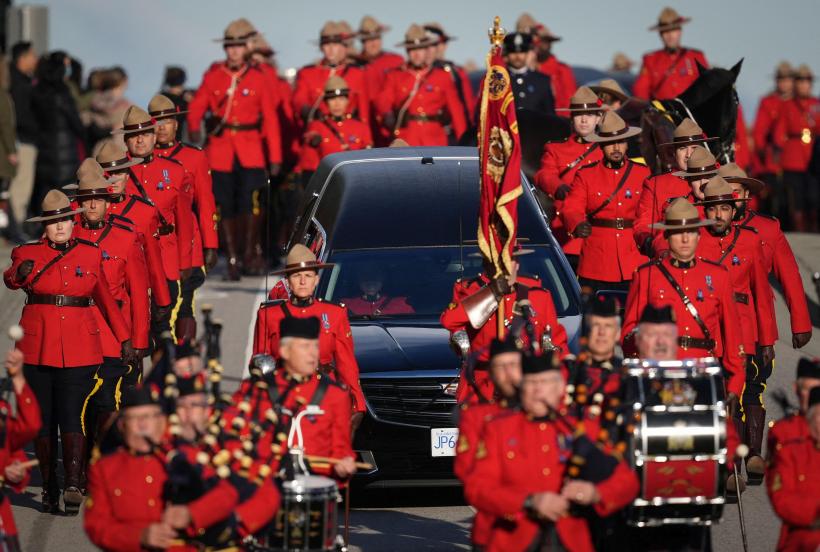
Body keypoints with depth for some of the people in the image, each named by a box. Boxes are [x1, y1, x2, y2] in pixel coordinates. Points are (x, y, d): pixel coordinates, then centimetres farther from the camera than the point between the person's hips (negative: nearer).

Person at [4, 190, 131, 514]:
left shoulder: (90, 255, 8)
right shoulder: (28, 253, 3)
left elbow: (106, 299, 15)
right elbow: (11, 280, -19)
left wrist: (125, 339, 12)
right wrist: (19, 274, -43)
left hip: (79, 349, 0)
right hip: (38, 347, 0)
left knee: (72, 416, -10)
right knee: (42, 419, 4)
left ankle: (73, 483, -18)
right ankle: (49, 487, 11)